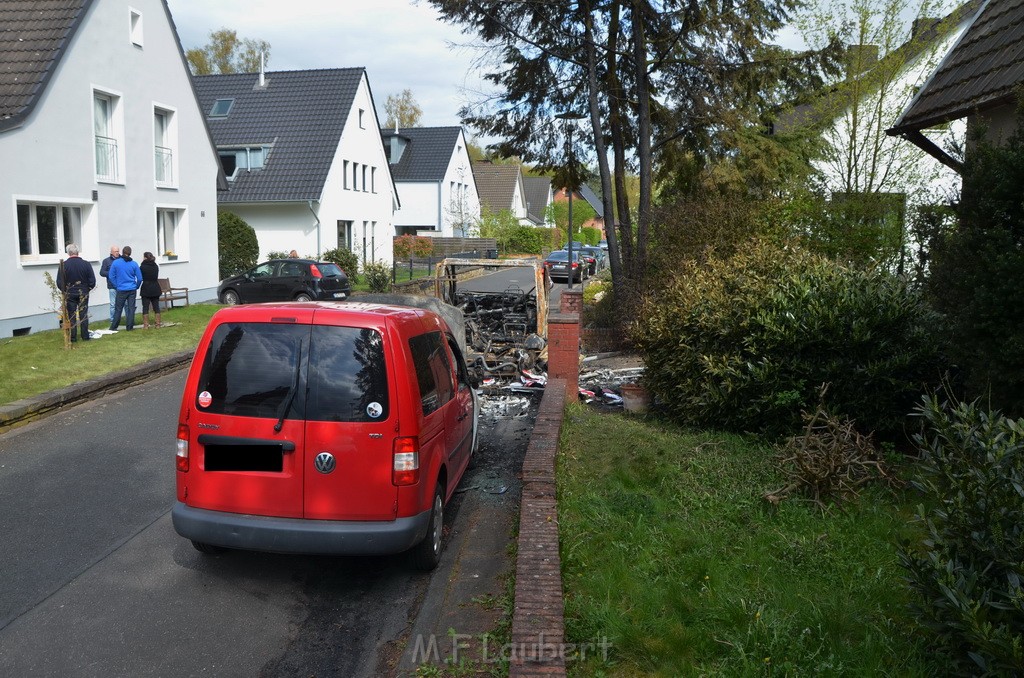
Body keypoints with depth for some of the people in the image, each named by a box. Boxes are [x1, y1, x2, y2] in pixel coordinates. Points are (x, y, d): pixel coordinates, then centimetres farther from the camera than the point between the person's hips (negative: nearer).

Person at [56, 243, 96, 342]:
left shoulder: (63, 265, -9)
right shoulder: (86, 264, -7)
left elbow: (59, 282, -6)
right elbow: (92, 281, -4)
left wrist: (65, 291, 10)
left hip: (69, 294, -1)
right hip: (83, 294, 1)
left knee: (71, 316, 6)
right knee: (84, 315, 8)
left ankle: (73, 337, 8)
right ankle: (85, 336, 9)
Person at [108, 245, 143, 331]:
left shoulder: (115, 263, -5)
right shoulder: (134, 264, -3)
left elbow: (111, 276, -1)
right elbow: (139, 278, 0)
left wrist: (116, 286, 9)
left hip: (121, 289, -1)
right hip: (132, 289, 1)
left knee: (118, 309, 6)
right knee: (131, 308, 5)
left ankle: (113, 327, 11)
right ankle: (129, 327, 6)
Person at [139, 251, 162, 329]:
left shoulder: (142, 267, -11)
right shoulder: (156, 266, 5)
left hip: (146, 289, -4)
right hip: (155, 288, 4)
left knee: (145, 307, 0)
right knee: (156, 307, 8)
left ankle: (146, 325, -1)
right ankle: (158, 324, 8)